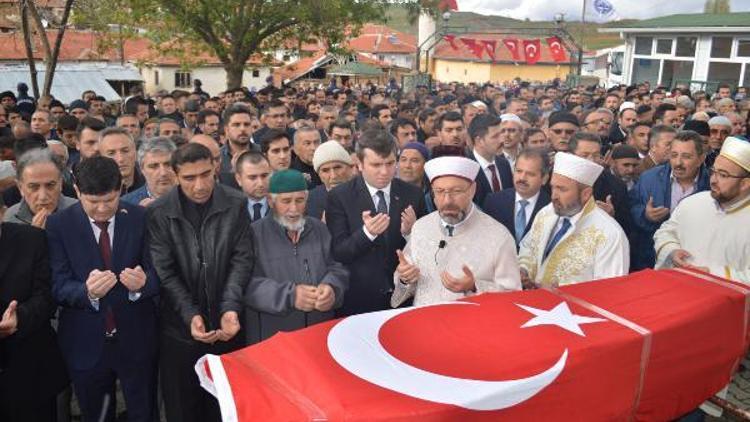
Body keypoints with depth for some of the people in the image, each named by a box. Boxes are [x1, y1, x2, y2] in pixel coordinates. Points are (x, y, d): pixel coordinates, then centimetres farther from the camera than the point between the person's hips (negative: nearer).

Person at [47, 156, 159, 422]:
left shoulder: (141, 219, -8)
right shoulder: (59, 225, -7)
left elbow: (157, 275, -7)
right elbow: (59, 287, -10)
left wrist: (143, 282, -30)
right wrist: (87, 291, -32)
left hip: (136, 340, 0)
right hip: (86, 344, 1)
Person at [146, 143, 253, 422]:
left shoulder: (236, 204, -3)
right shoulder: (158, 213, -5)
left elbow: (242, 260, -6)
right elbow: (165, 272, -8)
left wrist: (231, 308, -19)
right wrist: (191, 315, -19)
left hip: (226, 326, 1)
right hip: (180, 329, 0)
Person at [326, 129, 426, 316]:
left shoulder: (413, 194, -2)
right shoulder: (339, 197, -9)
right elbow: (337, 253, -12)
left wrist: (410, 232, -20)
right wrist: (366, 233, -29)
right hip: (358, 299, -2)